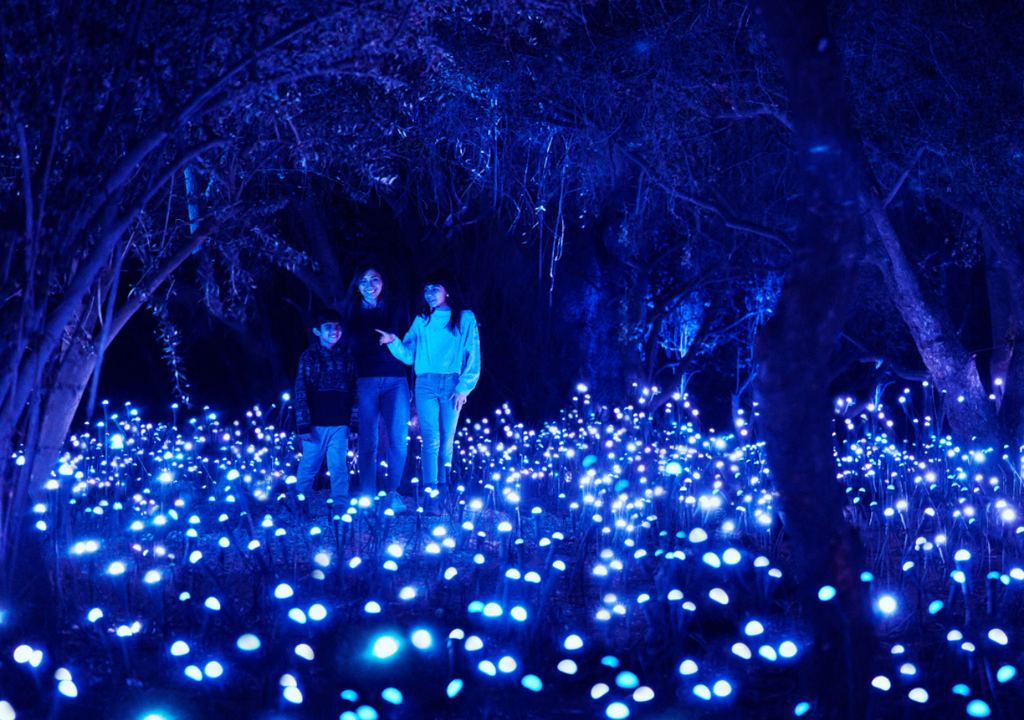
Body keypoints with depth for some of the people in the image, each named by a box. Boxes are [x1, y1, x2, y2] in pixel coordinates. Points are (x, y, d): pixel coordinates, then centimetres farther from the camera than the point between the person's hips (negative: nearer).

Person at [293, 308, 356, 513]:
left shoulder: (346, 356, 11)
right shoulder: (309, 356, 3)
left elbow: (354, 390, 11)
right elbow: (300, 392, -1)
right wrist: (303, 425, -8)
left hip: (340, 424, 2)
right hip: (316, 424, -1)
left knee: (339, 468, -2)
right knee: (308, 466, 4)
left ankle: (341, 508, 2)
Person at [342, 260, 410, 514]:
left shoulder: (397, 310, 8)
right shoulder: (352, 312, 10)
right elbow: (348, 349, 8)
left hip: (395, 380, 0)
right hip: (365, 382, 0)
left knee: (398, 438, -10)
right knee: (367, 441, -1)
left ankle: (392, 492, 3)